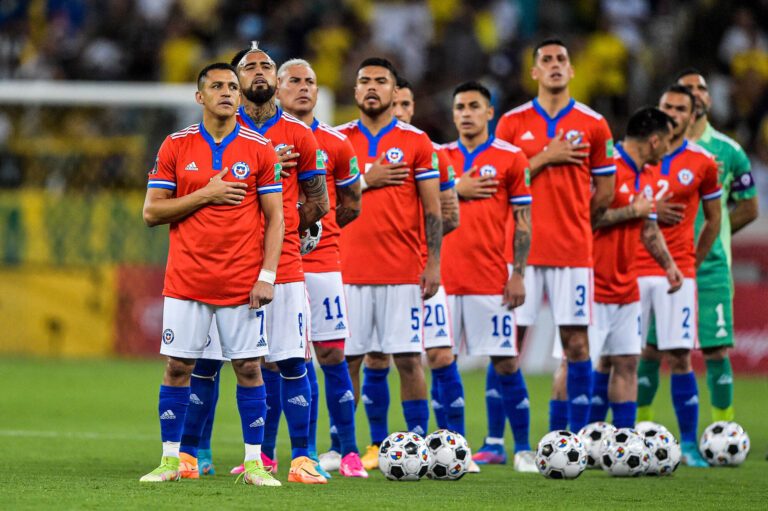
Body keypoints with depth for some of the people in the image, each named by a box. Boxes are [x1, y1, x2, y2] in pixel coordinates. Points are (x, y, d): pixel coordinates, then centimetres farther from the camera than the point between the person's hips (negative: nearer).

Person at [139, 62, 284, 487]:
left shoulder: (259, 150, 2)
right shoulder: (175, 147, 3)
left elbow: (274, 217, 2)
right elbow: (152, 212, 1)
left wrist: (267, 275, -7)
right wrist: (204, 195, -11)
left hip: (242, 283, 0)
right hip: (187, 278, 0)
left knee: (248, 368, -1)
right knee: (178, 367, 0)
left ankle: (254, 463, 5)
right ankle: (170, 460, 9)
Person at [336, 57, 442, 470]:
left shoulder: (415, 142, 4)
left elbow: (432, 209, 2)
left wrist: (434, 263, -5)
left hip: (403, 271, -2)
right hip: (350, 271, 2)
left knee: (407, 358, -6)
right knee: (350, 359, 0)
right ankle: (376, 445, 7)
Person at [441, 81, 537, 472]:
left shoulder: (510, 158, 4)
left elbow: (523, 222, 3)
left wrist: (518, 275, -4)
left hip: (491, 279, -3)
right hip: (444, 277, 3)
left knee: (506, 363, -3)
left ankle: (523, 449, 3)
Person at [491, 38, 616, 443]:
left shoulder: (593, 125, 6)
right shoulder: (512, 122, 6)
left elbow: (604, 193, 11)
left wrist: (573, 224, 12)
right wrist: (545, 158, -7)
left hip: (573, 250, 0)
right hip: (520, 249, 0)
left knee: (576, 341, -3)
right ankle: (495, 441, 3)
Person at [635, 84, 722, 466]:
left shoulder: (702, 163, 4)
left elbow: (713, 220, 14)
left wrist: (691, 262, 10)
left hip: (677, 272, -1)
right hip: (633, 271, 1)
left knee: (679, 358, -6)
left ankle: (688, 443, -1)